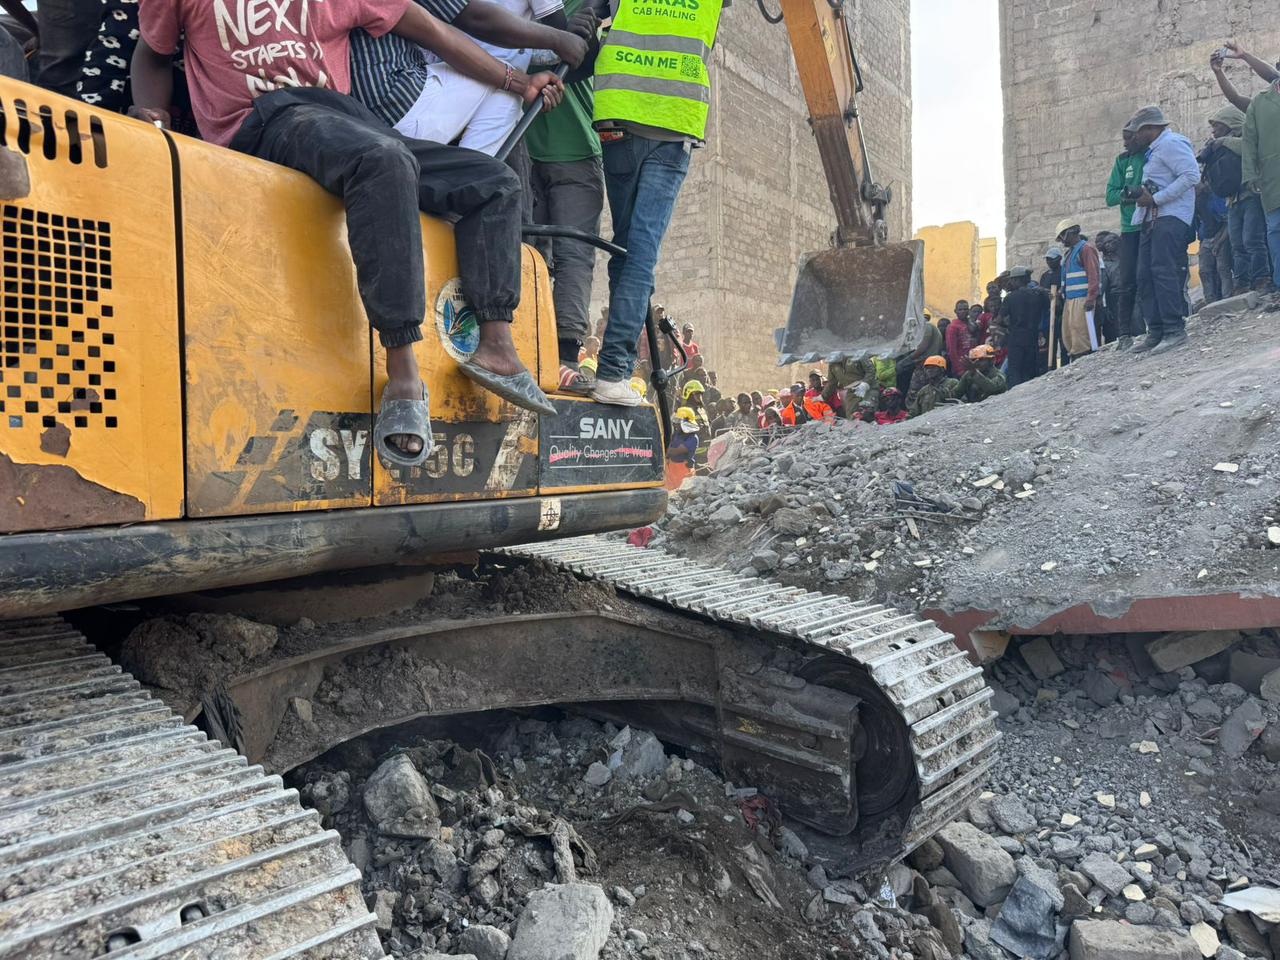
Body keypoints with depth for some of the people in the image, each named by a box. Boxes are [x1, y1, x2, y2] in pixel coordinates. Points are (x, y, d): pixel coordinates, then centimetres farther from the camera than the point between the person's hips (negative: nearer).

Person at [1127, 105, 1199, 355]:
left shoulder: (1171, 143, -5)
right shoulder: (1154, 150, 24)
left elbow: (1191, 175, -17)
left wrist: (1155, 198, -17)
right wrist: (1142, 195, 9)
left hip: (1171, 217, -10)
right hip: (1152, 219, 10)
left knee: (1164, 271, -19)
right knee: (1145, 276, 5)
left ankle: (1174, 330, -21)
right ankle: (1156, 332, 7)